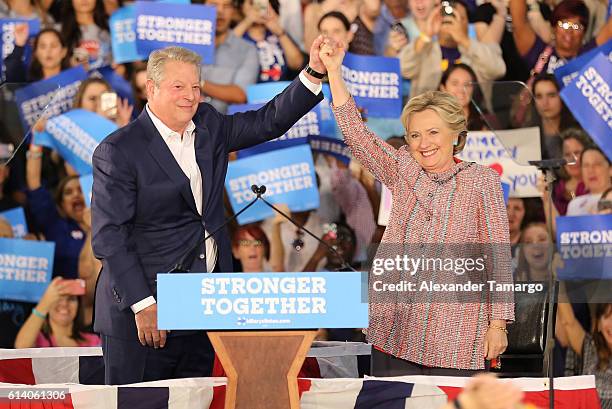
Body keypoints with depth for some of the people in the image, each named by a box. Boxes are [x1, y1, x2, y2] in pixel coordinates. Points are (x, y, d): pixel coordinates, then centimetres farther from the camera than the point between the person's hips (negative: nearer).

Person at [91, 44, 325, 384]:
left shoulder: (209, 127, 11)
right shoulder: (118, 151, -9)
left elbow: (270, 121, 10)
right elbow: (109, 237, -13)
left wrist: (315, 72, -5)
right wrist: (142, 305, -18)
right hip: (140, 311, -6)